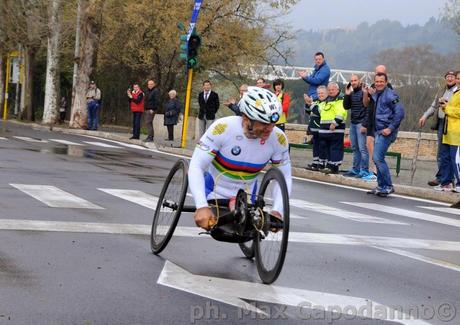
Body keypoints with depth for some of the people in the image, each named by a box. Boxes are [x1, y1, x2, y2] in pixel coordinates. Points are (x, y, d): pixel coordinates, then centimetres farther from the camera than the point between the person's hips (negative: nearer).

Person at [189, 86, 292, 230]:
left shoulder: (278, 139, -23)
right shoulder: (223, 128, -31)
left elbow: (285, 177, -11)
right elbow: (196, 167, -30)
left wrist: (277, 211, -28)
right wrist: (202, 206, -43)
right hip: (214, 191, -2)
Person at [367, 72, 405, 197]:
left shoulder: (390, 95, -13)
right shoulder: (375, 95, 13)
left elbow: (400, 113, -18)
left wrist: (390, 128, -18)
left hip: (386, 132, -9)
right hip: (378, 131, 9)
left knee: (377, 158, -13)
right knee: (378, 159, 11)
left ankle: (388, 186, -6)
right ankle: (381, 186, 20)